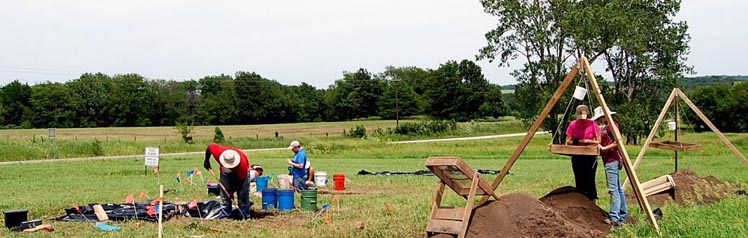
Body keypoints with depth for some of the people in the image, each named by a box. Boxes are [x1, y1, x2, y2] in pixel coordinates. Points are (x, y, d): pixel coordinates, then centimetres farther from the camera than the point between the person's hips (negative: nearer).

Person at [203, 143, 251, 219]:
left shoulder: (243, 164, -42)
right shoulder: (218, 152, -36)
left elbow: (240, 179, -28)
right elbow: (210, 146, -14)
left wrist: (232, 192, -25)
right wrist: (206, 161, -5)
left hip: (240, 173, -3)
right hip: (226, 173, 3)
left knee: (243, 195, -12)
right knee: (225, 194, -3)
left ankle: (245, 217, -6)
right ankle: (226, 216, 2)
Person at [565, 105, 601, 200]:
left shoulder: (593, 124, -6)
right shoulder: (573, 124, 0)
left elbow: (598, 141, -2)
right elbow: (568, 141, 3)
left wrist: (588, 141, -19)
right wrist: (574, 142, -18)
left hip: (590, 157, -3)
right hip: (577, 156, 3)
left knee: (590, 181, -5)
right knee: (579, 181, 6)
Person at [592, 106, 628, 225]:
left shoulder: (612, 125, -11)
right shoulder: (605, 127, 18)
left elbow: (618, 142, -19)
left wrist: (604, 148, -18)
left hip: (612, 160, -11)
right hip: (609, 161, 11)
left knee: (613, 189, -12)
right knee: (618, 189, 13)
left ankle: (614, 218, -14)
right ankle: (623, 215, 18)